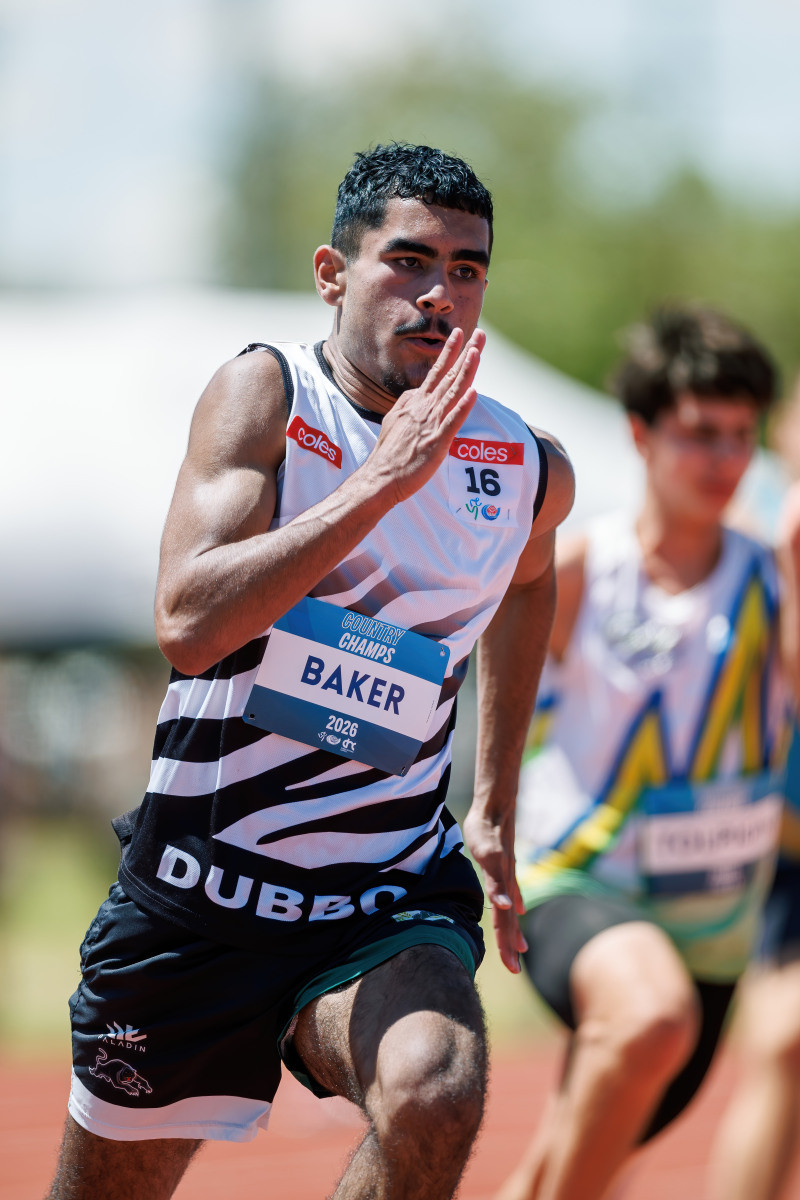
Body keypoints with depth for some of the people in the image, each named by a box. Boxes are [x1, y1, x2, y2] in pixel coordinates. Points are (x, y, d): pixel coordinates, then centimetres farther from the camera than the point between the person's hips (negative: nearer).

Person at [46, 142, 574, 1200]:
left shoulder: (531, 469, -1)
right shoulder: (266, 396, -11)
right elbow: (188, 625, -26)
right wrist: (382, 481, -29)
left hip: (386, 899, 1)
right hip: (199, 894, -1)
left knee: (435, 1097, -31)